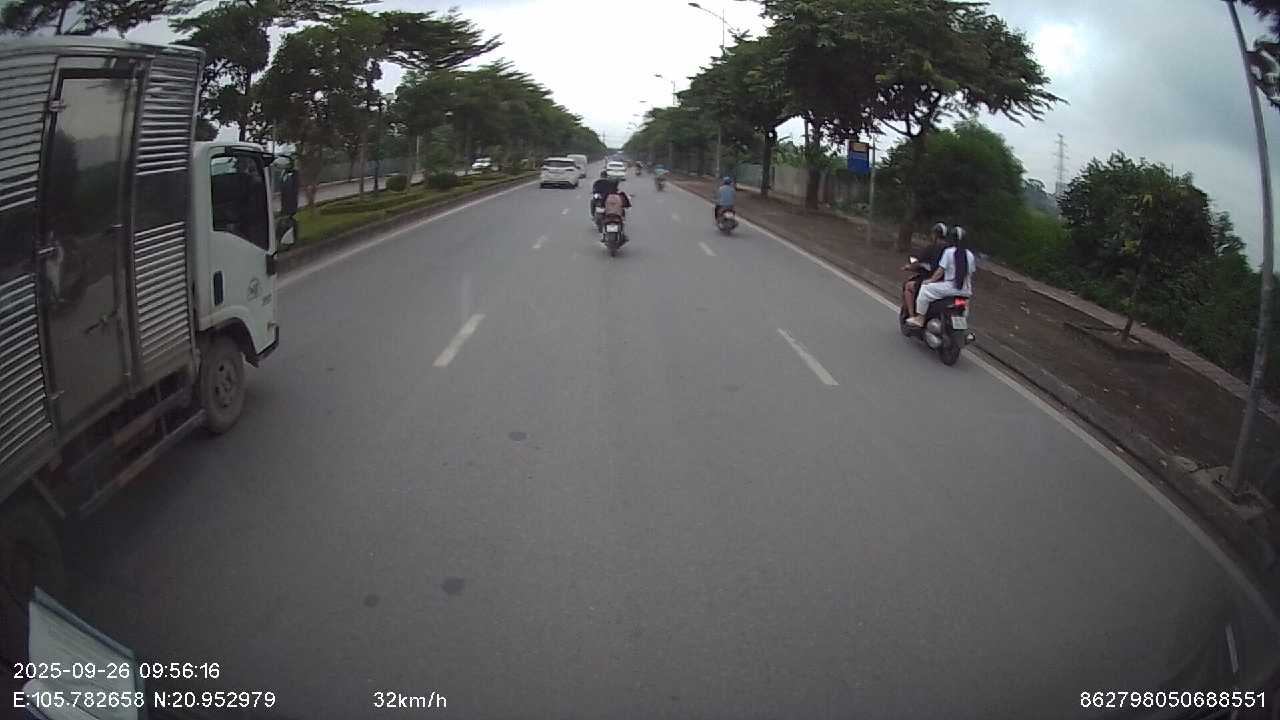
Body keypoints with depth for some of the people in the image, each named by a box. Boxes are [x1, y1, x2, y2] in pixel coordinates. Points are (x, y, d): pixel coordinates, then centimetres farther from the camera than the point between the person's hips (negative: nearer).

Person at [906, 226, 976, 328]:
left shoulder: (949, 252, -7)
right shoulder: (970, 255, 10)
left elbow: (940, 271, -8)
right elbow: (971, 273, 14)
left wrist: (931, 280, 6)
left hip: (951, 287, -7)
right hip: (966, 291, 7)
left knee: (925, 289, 4)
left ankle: (919, 319, 0)